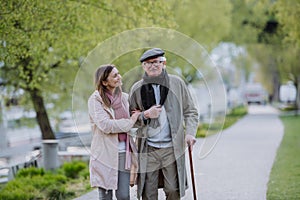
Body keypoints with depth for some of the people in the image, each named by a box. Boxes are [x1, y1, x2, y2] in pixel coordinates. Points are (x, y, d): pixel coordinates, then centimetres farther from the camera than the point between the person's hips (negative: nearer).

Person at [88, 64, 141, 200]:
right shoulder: (95, 100, -7)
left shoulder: (124, 97, 11)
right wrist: (130, 122, -10)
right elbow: (105, 125, -18)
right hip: (105, 154, -4)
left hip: (124, 153, 4)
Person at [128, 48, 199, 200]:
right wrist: (145, 115, -9)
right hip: (147, 150, 0)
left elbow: (190, 111, 9)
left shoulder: (176, 83, 5)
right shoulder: (137, 89, 5)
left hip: (173, 148, 0)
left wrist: (190, 133, -6)